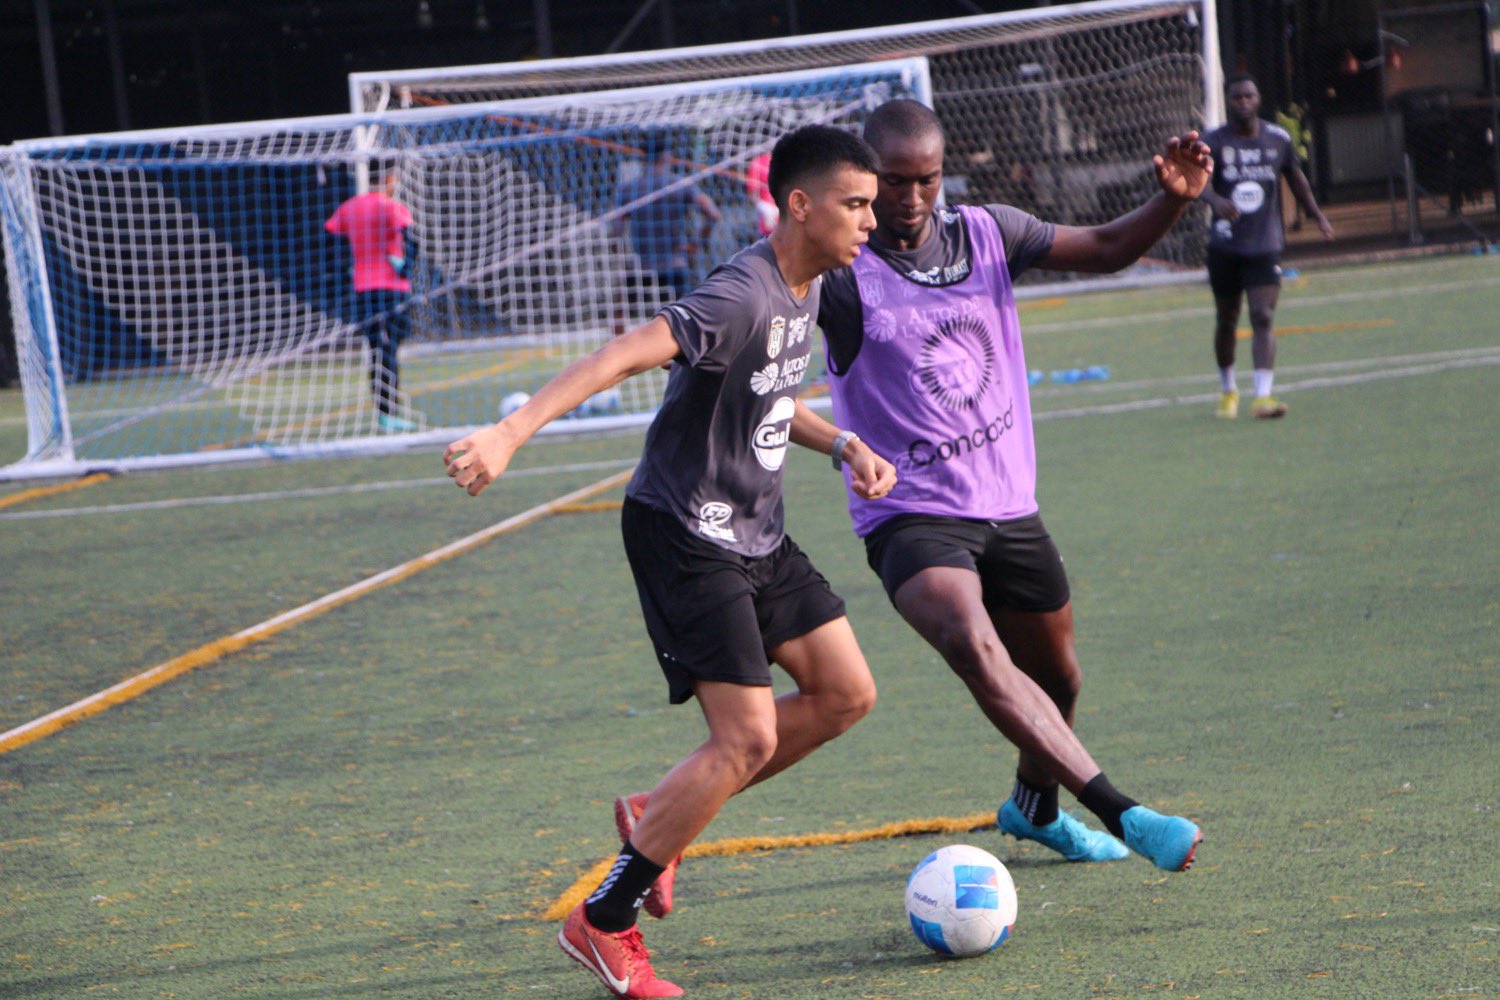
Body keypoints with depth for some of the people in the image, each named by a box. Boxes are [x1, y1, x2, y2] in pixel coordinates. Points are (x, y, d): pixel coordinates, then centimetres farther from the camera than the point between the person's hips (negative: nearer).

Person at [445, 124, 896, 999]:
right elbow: (623, 358, -34)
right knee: (747, 738, -13)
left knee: (845, 694, 7)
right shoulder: (742, 295, -23)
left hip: (756, 536, 10)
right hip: (685, 536, -10)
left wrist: (846, 447, 10)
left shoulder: (807, 288, 8)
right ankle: (603, 924, -2)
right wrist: (510, 435, -45)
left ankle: (662, 818, 20)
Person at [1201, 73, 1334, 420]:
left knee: (1262, 318, -13)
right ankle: (1228, 389, 31)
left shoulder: (1278, 139, 3)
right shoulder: (1214, 142, -5)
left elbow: (1295, 177, 20)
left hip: (1265, 246, 0)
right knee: (1226, 320, 11)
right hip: (1225, 245, 0)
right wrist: (1216, 200, -44)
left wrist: (1316, 214, 21)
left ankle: (1263, 396, -21)